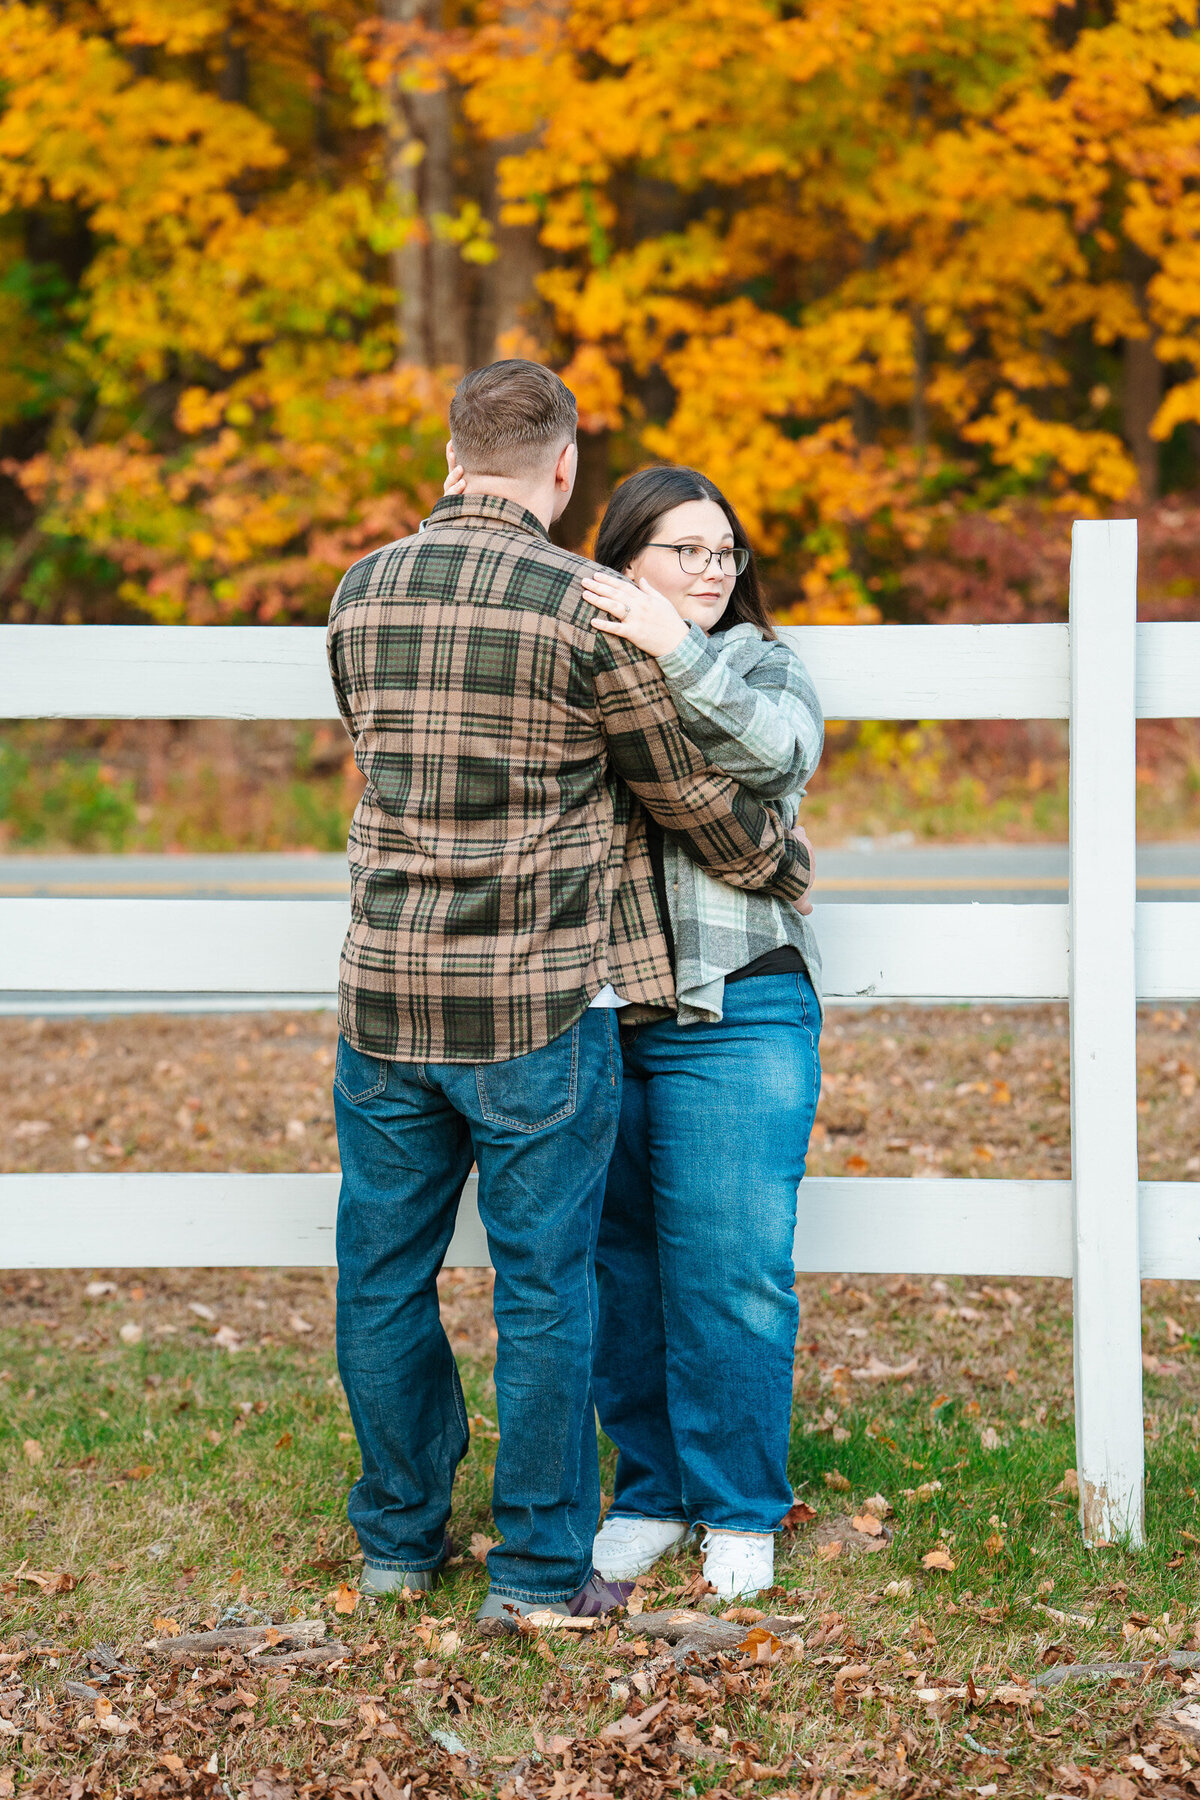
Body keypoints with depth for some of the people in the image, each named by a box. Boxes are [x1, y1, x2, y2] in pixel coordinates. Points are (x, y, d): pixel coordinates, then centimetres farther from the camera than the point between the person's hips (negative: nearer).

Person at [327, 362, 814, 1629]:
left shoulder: (362, 594, 5)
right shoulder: (585, 607, -11)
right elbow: (689, 792, -2)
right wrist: (782, 870, 17)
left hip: (386, 990, 4)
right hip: (538, 1002, -4)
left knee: (384, 1273, 14)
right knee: (543, 1284, 4)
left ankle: (399, 1540, 25)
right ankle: (541, 1568, 10)